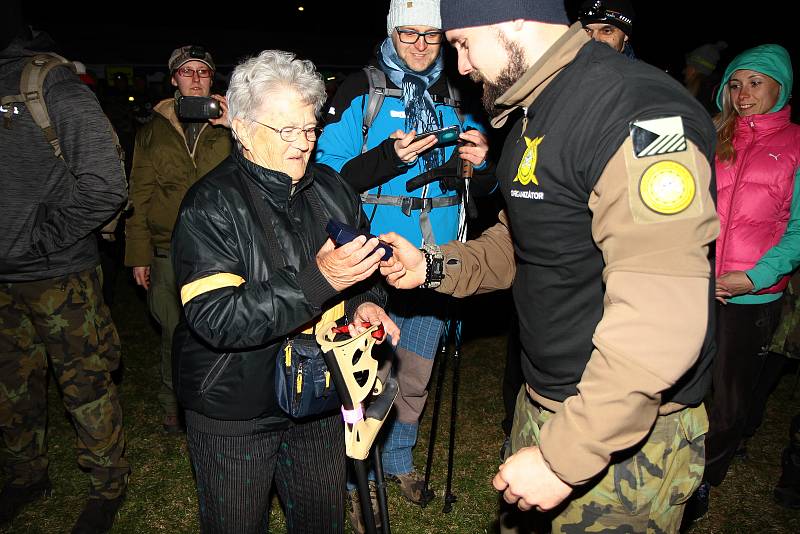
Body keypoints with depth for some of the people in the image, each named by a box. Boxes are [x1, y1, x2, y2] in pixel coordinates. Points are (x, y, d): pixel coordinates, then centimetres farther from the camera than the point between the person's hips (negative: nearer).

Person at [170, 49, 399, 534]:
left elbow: (361, 267, 16)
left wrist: (364, 301, -7)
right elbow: (215, 319, -28)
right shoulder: (211, 205, -17)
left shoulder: (331, 188, 2)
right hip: (234, 414, -4)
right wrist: (317, 281, -35)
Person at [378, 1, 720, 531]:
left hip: (626, 440, -8)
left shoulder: (638, 111, -25)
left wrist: (563, 459, -26)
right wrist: (433, 266, 5)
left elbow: (660, 320, -31)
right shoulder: (536, 110, 8)